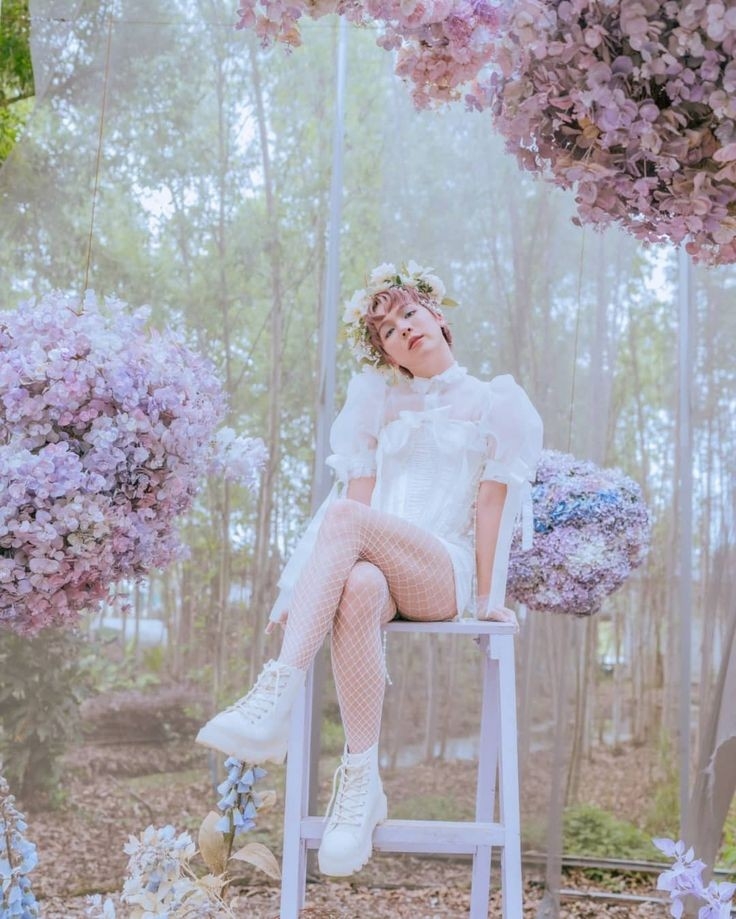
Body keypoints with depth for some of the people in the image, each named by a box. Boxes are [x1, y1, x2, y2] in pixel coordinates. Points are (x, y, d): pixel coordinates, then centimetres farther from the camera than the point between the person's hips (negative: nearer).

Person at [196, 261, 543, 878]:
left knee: (343, 517, -34)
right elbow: (361, 491, 13)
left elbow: (492, 502, 5)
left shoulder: (491, 402, 13)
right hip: (373, 564, 3)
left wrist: (488, 596, -3)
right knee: (358, 590, -38)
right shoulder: (380, 401, 23)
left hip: (445, 574, -2)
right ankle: (362, 778, -35)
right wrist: (311, 584, -1)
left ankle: (275, 701, -43)